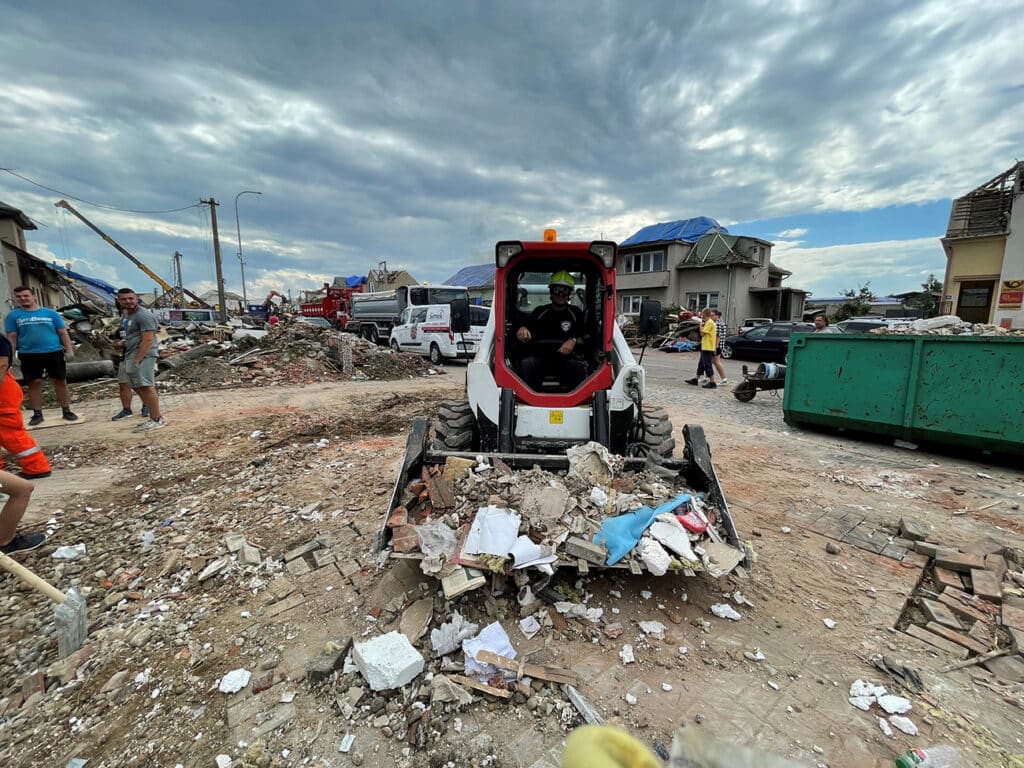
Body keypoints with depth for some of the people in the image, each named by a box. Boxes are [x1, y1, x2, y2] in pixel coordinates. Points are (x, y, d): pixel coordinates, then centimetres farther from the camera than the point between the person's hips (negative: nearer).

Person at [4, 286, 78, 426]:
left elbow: (63, 333, 5)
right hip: (29, 355, 1)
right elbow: (11, 337, 6)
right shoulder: (13, 316, 7)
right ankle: (37, 414, 13)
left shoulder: (50, 313, 5)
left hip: (54, 353, -1)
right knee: (34, 384, 5)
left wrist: (69, 350, -4)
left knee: (60, 382, 4)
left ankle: (66, 411, 12)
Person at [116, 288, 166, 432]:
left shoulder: (143, 316, -12)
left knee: (146, 387, -12)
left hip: (142, 356, -10)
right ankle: (154, 418, 15)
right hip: (130, 356, 10)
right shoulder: (127, 314, 18)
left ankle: (157, 420, -10)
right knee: (139, 388, 10)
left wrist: (137, 359, -22)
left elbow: (148, 340, -19)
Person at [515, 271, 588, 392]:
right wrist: (522, 330, -15)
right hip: (539, 357, 1)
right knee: (526, 364, -31)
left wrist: (574, 341, -7)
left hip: (567, 358, 0)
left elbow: (588, 337, 14)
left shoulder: (575, 313, 16)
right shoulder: (540, 312, 17)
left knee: (578, 367, -33)